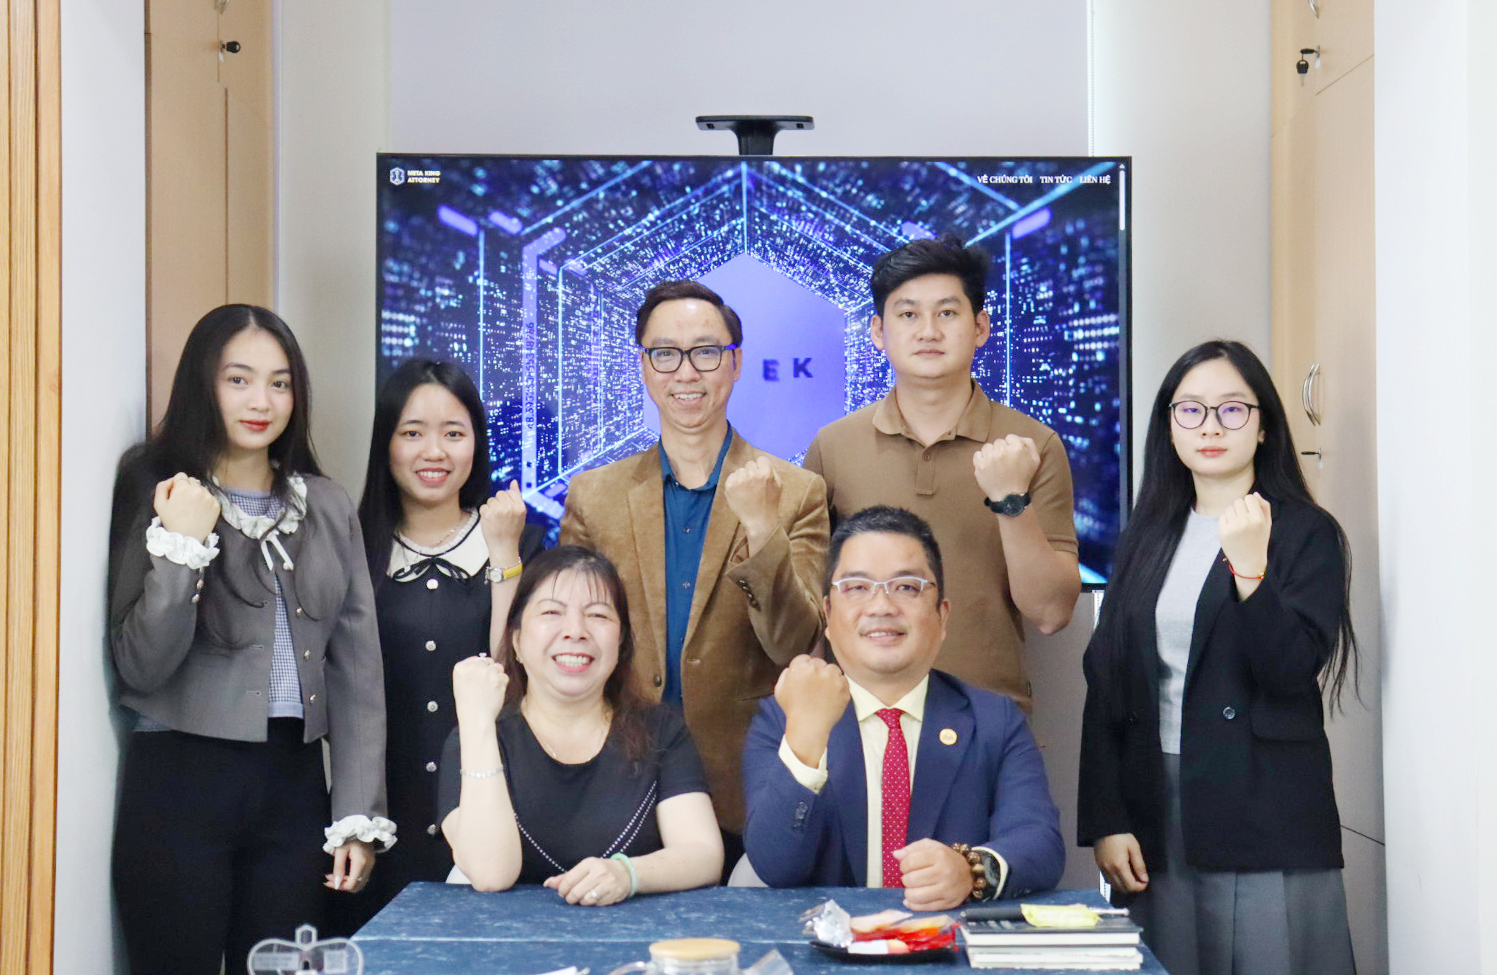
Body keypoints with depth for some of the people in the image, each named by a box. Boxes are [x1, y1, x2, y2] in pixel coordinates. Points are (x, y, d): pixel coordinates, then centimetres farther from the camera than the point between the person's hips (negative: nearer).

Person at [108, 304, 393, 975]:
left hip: (293, 785, 3)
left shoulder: (327, 509, 10)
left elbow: (356, 670, 9)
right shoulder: (156, 493, 0)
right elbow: (139, 666, -6)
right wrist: (182, 545, -17)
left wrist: (360, 815, 4)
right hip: (178, 785, -3)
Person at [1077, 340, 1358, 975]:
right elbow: (1106, 680, 9)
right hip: (1156, 813, 4)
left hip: (1266, 823, -4)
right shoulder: (1149, 536, 12)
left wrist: (1249, 565, -23)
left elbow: (1293, 673, -11)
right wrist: (1105, 821, 1)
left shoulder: (1307, 534, 0)